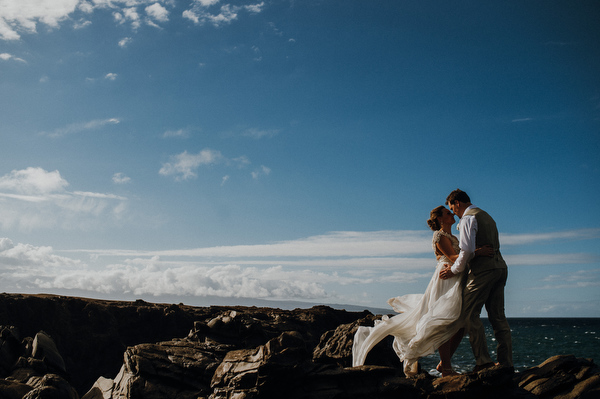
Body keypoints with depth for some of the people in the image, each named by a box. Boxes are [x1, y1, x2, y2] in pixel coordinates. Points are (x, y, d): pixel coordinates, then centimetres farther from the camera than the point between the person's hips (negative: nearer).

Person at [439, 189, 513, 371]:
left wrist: (454, 269, -4)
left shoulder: (468, 218, -6)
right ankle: (505, 362, 7)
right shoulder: (486, 216, 24)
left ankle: (483, 361, -10)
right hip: (500, 267, 9)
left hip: (483, 269, -9)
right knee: (497, 316, 8)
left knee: (470, 314, -6)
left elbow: (467, 250, -17)